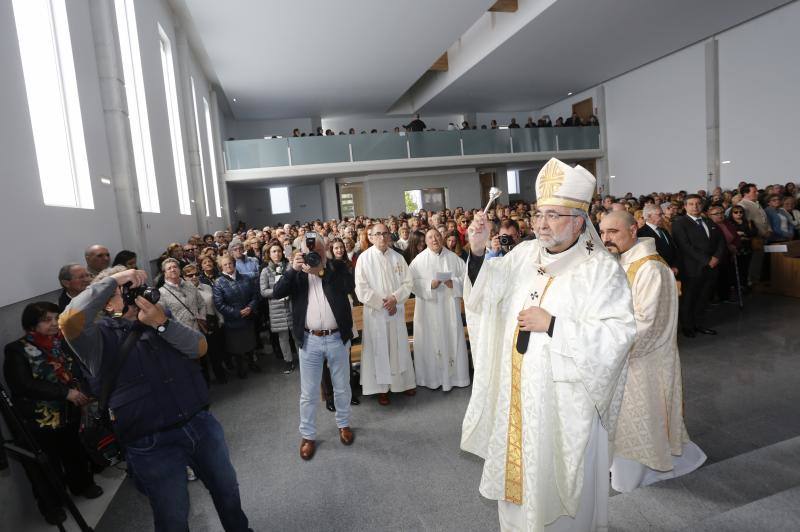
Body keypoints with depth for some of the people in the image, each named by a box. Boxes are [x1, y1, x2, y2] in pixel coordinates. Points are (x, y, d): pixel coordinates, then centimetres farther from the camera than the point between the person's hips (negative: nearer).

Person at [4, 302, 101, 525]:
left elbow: (79, 370, 2)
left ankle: (81, 484, 47)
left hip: (69, 415, 4)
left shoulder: (64, 343, -2)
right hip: (38, 421, -4)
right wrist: (65, 393, -24)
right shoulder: (17, 350, -13)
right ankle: (50, 504, 36)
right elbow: (23, 385, -21)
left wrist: (81, 391, -17)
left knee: (75, 452, 21)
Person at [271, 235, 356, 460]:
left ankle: (344, 424, 39)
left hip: (337, 338, 0)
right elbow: (276, 293, -10)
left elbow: (350, 286, -17)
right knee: (308, 393, 10)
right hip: (310, 341, 0)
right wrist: (293, 269, -20)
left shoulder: (337, 267, 0)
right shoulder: (296, 273, 2)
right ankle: (308, 435, 28)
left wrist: (321, 271, -21)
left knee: (342, 388, 17)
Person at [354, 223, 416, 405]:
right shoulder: (364, 258, -5)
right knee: (379, 349, 4)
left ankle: (403, 382, 27)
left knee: (399, 347, 12)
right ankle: (382, 388, 15)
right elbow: (361, 288, -9)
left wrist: (395, 298, -14)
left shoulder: (397, 257, 4)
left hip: (396, 310, 3)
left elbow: (408, 282, 2)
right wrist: (382, 303, -12)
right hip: (375, 312, -3)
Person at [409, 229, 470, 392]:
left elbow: (466, 276, 5)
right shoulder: (419, 259, -2)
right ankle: (432, 376, 15)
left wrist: (453, 282, -13)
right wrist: (430, 284, -18)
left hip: (449, 306, 2)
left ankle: (454, 374, 22)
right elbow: (413, 281, -6)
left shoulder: (453, 257, 5)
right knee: (430, 341, 2)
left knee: (451, 338, 7)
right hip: (428, 307, -2)